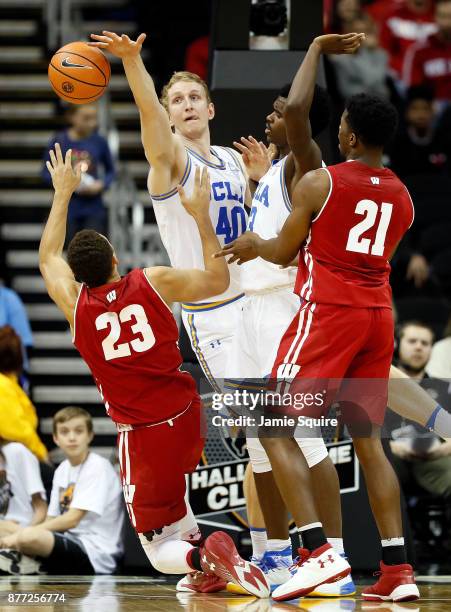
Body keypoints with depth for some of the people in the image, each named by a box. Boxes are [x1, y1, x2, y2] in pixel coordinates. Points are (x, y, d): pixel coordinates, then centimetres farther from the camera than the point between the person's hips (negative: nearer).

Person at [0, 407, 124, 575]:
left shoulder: (98, 467, -10)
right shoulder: (62, 470, 15)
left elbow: (72, 519, -17)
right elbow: (52, 519, 12)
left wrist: (22, 534, -17)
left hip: (95, 556, -8)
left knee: (28, 536, -32)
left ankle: (25, 559, -6)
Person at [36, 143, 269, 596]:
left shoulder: (75, 304, -5)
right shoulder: (153, 283, -6)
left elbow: (47, 257, 16)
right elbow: (218, 281, 7)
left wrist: (62, 194, 26)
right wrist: (201, 215, 11)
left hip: (143, 436, -3)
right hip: (187, 419, 3)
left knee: (163, 555, 3)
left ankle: (204, 559, -30)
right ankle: (196, 545, 30)